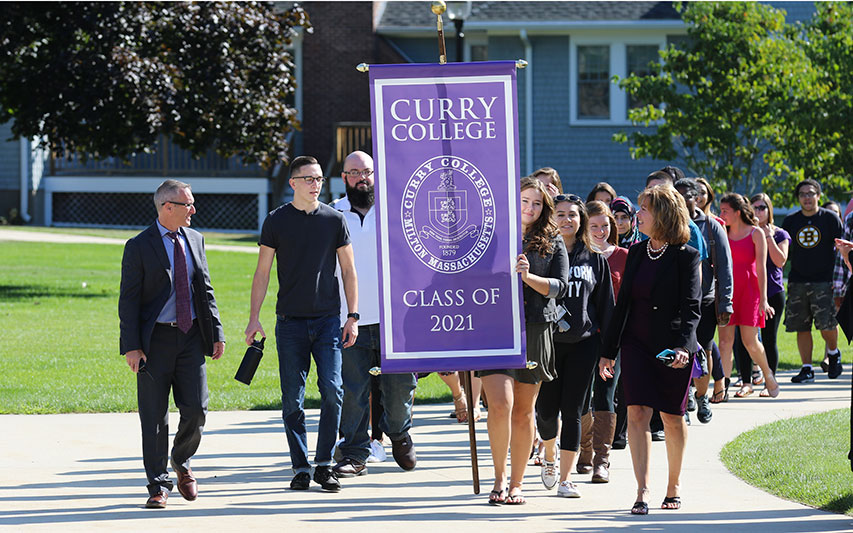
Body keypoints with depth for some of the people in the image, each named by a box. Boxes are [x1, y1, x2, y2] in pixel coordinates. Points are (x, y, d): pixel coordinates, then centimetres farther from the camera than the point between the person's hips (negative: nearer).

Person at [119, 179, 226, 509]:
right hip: (155, 340, -4)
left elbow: (205, 290, 16)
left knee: (195, 410, -1)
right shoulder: (139, 247, -5)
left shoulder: (195, 240, 12)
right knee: (154, 417, -1)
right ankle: (159, 485, 6)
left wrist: (216, 333, 9)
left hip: (190, 336, 4)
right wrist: (131, 347, -13)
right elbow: (128, 300, -6)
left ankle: (182, 463, 26)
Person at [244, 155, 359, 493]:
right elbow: (262, 272, 5)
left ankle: (324, 464, 3)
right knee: (292, 398, 0)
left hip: (328, 320, 0)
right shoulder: (276, 221, 4)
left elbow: (348, 270, 10)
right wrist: (253, 319, -2)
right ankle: (300, 468, 7)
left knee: (332, 391, -9)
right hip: (290, 322, 0)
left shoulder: (334, 220, 6)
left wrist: (352, 316, 2)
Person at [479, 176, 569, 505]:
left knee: (524, 410, 5)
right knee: (500, 404, -17)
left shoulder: (553, 242, 10)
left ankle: (516, 483, 15)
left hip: (535, 329, 2)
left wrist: (529, 277, -16)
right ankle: (500, 476, -2)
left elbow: (560, 286, -1)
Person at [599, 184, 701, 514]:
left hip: (672, 348, -4)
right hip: (636, 344, 4)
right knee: (637, 413, -9)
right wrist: (608, 350, 12)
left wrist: (683, 345, -26)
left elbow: (691, 308, -12)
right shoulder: (636, 252, 9)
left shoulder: (686, 256, -7)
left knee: (672, 417, 7)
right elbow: (623, 303, 13)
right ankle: (642, 491, -12)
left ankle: (674, 484, 24)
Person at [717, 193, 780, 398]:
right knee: (725, 340, -5)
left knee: (750, 341, -3)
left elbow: (761, 268, -3)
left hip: (749, 290, -3)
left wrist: (763, 299, -8)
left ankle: (769, 377, 20)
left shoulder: (756, 234, 0)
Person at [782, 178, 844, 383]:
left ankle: (833, 353, 17)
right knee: (802, 327, 1)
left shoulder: (830, 218, 2)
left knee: (827, 324, -13)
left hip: (824, 281, -3)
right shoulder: (790, 221, 9)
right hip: (798, 280, 3)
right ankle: (806, 369, 7)